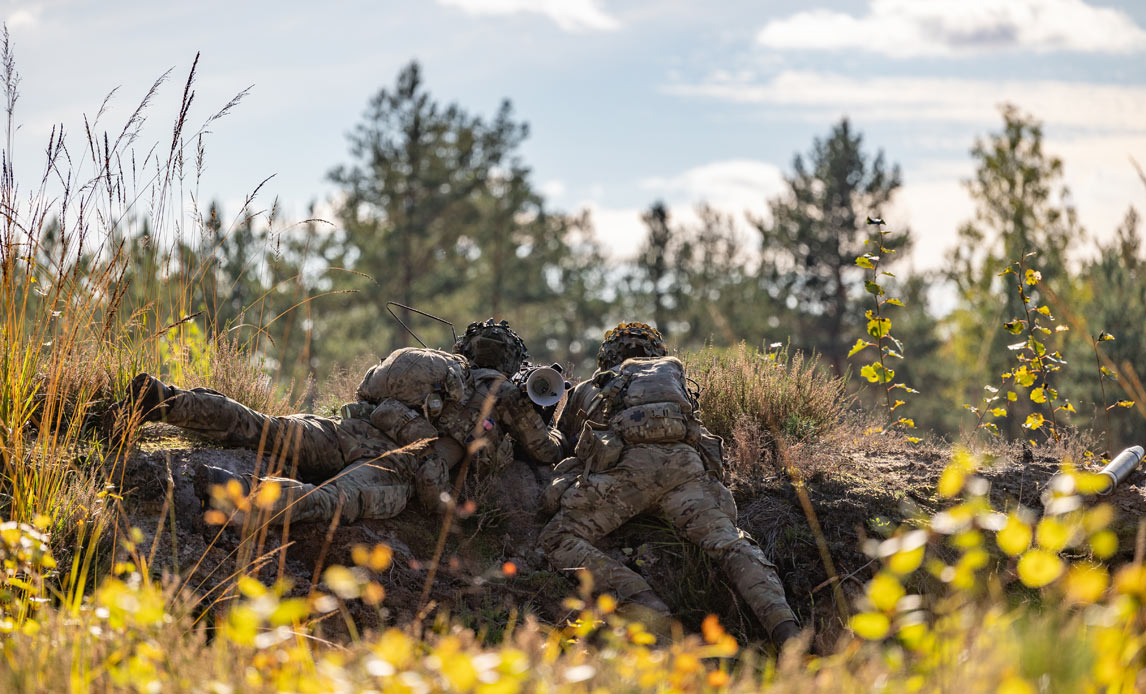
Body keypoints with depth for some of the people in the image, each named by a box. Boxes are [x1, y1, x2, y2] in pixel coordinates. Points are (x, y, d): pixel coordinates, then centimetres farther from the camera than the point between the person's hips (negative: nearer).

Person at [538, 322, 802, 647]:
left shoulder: (587, 389, 36)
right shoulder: (672, 372, 39)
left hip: (627, 463, -2)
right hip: (684, 462, 2)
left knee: (557, 540, 0)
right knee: (730, 544, -7)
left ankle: (644, 600, -21)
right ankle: (787, 631, -31)